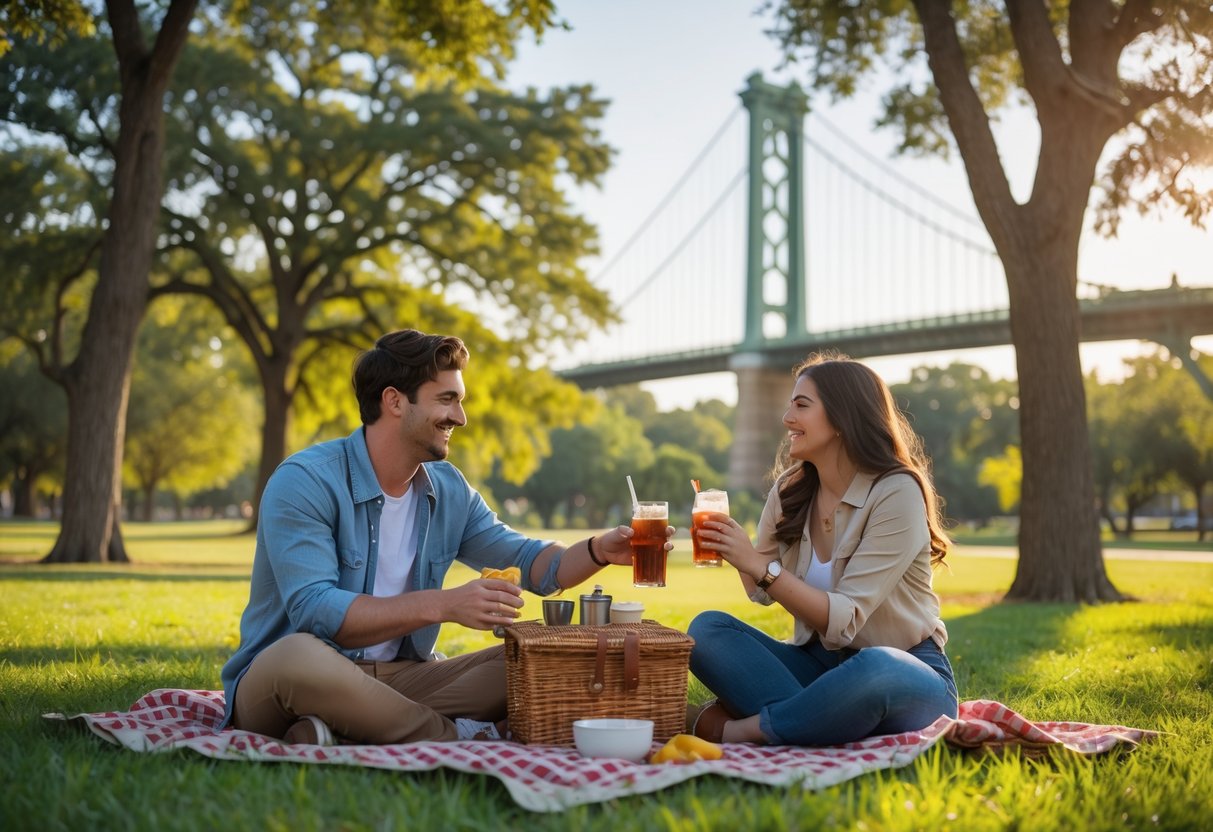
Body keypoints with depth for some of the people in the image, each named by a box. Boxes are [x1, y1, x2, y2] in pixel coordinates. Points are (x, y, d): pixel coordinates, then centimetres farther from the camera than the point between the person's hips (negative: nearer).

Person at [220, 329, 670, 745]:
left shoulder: (449, 490, 8)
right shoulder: (304, 483, -14)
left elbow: (531, 563, 14)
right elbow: (314, 611, -25)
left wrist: (600, 550, -6)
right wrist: (442, 605, -31)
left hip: (400, 678, 7)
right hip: (281, 681, -6)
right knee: (297, 655, -41)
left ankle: (343, 735, -25)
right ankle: (458, 736, -21)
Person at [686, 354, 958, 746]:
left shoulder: (896, 493, -16)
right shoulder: (790, 489, 3)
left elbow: (844, 621, -21)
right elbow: (763, 592, 8)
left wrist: (758, 565, -28)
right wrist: (738, 555, -11)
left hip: (906, 674, -6)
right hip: (820, 664, 6)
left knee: (874, 670, -41)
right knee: (708, 629, -15)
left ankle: (735, 729, -22)